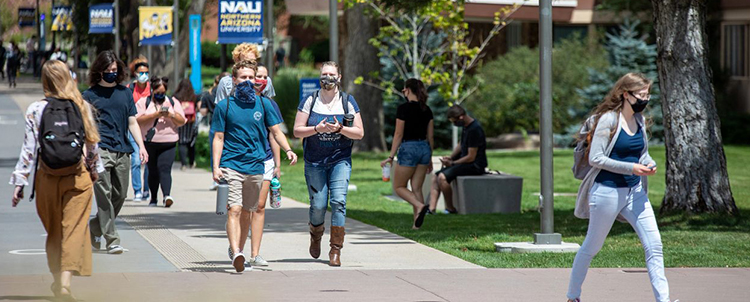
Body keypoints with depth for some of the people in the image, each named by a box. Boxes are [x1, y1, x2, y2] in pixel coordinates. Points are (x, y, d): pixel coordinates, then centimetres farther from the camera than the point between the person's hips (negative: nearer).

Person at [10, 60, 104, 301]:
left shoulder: (36, 110, -5)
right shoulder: (82, 107, -2)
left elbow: (29, 148, -6)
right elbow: (92, 143, 7)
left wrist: (19, 181, -3)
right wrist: (95, 170, 23)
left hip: (47, 177, 1)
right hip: (78, 176, -1)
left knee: (54, 231, 16)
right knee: (74, 228, -3)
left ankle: (58, 279, 26)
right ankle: (66, 277, -19)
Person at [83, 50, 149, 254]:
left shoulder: (125, 93, 15)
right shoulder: (90, 95, 4)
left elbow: (132, 122, 17)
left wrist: (141, 146, 6)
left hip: (122, 151, 4)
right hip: (101, 151, -4)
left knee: (120, 195, 8)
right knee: (104, 195, -9)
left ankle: (94, 228, 27)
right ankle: (112, 240, -9)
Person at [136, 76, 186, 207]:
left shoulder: (173, 102, 13)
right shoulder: (143, 102, 6)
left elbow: (182, 121, 9)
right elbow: (138, 120, -9)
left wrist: (171, 115, -10)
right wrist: (156, 114, -17)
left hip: (168, 143, 0)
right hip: (149, 142, 0)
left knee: (165, 168, -16)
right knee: (153, 171, 6)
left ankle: (167, 195, -30)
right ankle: (153, 198, 20)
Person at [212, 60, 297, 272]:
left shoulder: (263, 104, 9)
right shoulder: (224, 106, 2)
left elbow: (276, 131, 9)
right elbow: (218, 138, 3)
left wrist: (288, 150, -9)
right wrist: (216, 167, -6)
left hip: (255, 166, 3)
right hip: (231, 165, -3)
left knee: (247, 212, 11)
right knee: (234, 210, -16)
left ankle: (237, 247, 27)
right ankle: (235, 254, -26)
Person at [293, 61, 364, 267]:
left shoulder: (347, 101, 2)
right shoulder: (310, 101, 2)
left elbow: (359, 133, 1)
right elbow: (297, 131, -1)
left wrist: (339, 129, -16)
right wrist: (317, 129, -18)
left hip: (340, 160, 0)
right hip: (314, 162, 0)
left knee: (338, 201, -15)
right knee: (318, 205, 0)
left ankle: (336, 250, -11)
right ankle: (315, 236, 33)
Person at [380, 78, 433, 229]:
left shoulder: (404, 108, -11)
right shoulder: (426, 110, 8)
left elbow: (398, 135, -11)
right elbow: (430, 137, 12)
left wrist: (391, 157, -6)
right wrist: (429, 159, 20)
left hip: (408, 149, -6)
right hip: (424, 148, 6)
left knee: (399, 187, 6)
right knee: (417, 188, 10)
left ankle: (420, 205, -19)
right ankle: (416, 223, 4)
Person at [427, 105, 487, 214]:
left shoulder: (474, 130, -21)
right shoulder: (466, 126, 9)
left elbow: (471, 157, -20)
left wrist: (452, 163, -10)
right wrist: (450, 157, 6)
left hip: (474, 166, -10)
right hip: (465, 163, 10)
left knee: (442, 177, -25)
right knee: (435, 178, 3)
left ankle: (450, 209, -12)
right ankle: (431, 208, -9)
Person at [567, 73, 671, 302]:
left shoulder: (639, 120, 8)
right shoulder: (609, 119, -14)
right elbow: (595, 158, -17)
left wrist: (649, 164, -3)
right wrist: (631, 168, -22)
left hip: (635, 191, 6)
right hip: (607, 191, -6)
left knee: (654, 244, -4)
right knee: (592, 246, 7)